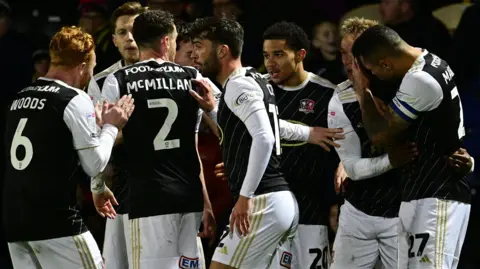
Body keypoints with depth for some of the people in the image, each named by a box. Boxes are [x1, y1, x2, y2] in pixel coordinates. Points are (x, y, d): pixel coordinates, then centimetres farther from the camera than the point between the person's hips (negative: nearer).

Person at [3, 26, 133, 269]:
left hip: (14, 221, 7)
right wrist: (110, 127, 9)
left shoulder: (20, 99, 13)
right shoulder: (75, 100, -8)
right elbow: (95, 164, -5)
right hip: (56, 221, -7)